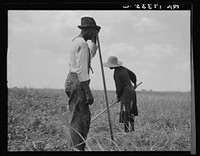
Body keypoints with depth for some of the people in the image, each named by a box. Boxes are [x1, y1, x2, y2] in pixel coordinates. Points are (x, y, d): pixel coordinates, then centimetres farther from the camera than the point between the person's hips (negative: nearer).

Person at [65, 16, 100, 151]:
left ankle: (78, 148, 17)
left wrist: (94, 39, 27)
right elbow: (81, 70, -20)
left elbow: (91, 54, 37)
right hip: (77, 82, -10)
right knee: (78, 120, -9)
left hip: (73, 81, 10)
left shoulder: (77, 41, 17)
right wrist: (88, 92, -21)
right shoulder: (82, 43, -14)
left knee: (85, 118, 13)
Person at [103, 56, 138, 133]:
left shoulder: (116, 74, -17)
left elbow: (119, 87, -16)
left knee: (125, 113, -6)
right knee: (130, 113, 15)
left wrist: (118, 96, 1)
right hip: (132, 91, 9)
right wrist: (134, 83, 36)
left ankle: (128, 130, -6)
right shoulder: (123, 68, 7)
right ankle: (131, 129, 21)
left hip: (126, 93, -9)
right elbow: (133, 75, 19)